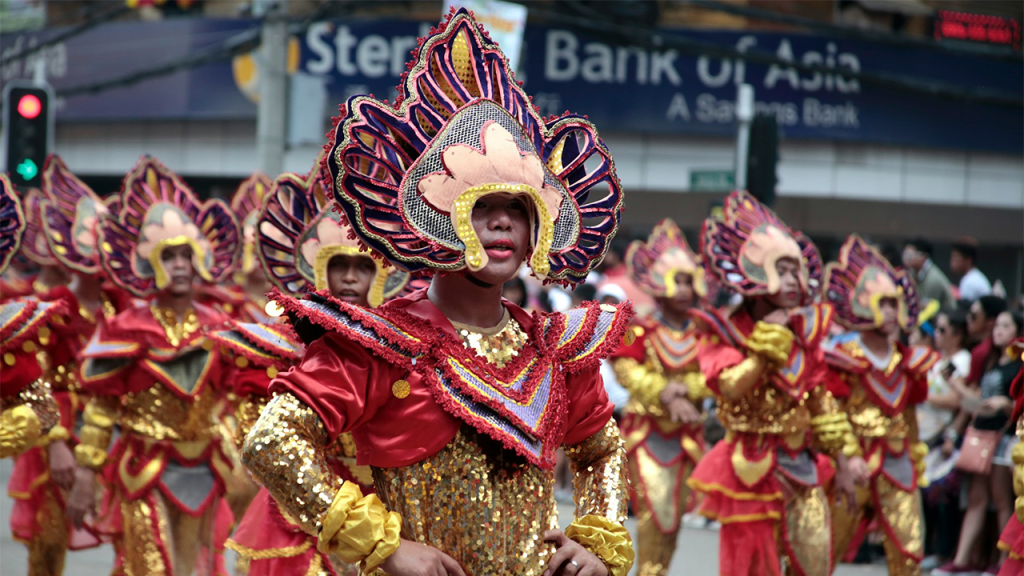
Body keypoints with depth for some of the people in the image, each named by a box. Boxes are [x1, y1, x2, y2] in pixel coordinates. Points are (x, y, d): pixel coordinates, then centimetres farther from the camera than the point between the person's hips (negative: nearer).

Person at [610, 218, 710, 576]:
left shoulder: (701, 335, 4)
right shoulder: (639, 332, -5)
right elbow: (626, 371, -14)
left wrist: (683, 389, -20)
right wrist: (665, 396, -20)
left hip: (686, 434, 4)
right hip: (648, 428, -4)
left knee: (676, 508, 7)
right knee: (653, 506, -10)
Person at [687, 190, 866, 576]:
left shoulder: (804, 331, 10)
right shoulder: (727, 332, -7)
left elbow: (820, 398, 15)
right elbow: (733, 387, -25)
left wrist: (843, 453, 12)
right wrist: (768, 344, -20)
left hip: (800, 464, 5)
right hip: (752, 467, -5)